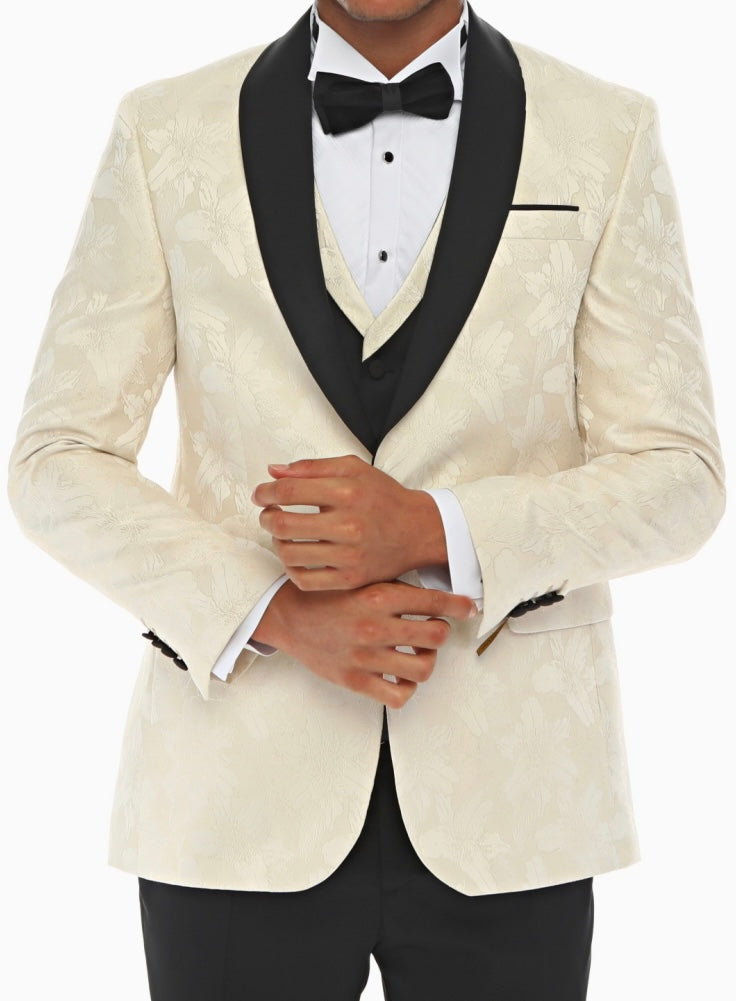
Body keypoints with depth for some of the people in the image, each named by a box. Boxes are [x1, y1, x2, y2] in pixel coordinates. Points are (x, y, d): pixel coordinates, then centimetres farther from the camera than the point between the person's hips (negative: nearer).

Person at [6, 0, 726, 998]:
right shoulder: (167, 135, -1)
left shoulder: (610, 140, -1)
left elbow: (675, 482, -2)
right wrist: (280, 615, -17)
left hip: (502, 802, 0)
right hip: (244, 798, 0)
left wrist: (429, 531, -19)